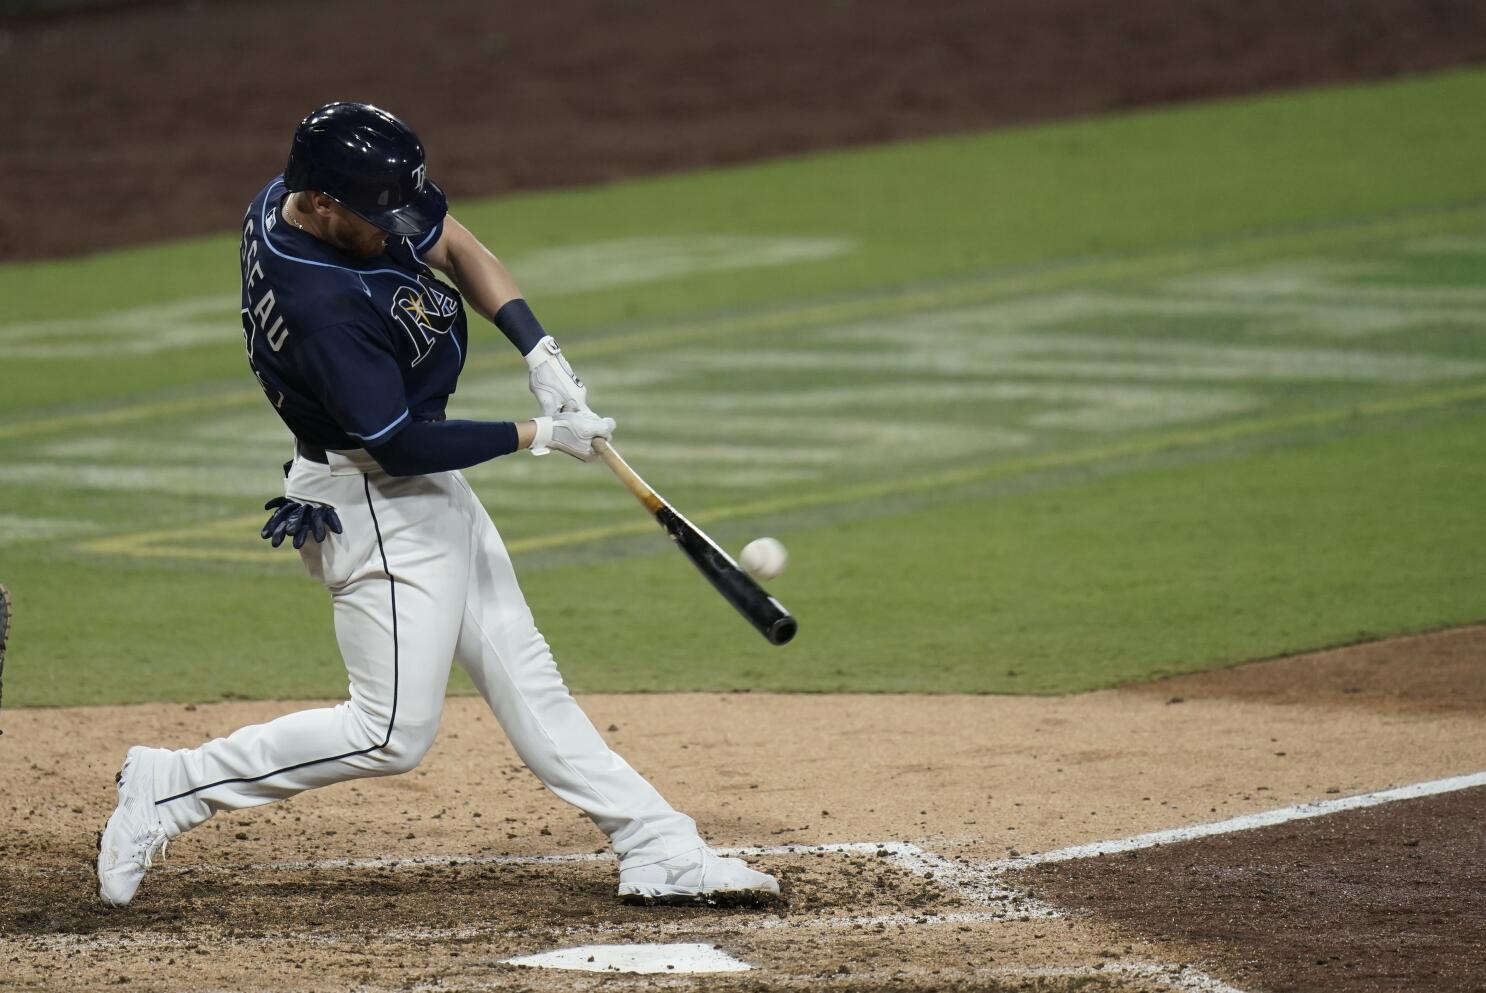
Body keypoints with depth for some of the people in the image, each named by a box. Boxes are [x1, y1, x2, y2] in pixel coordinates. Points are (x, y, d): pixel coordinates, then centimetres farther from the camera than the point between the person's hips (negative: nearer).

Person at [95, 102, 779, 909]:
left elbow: (452, 245, 7)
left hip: (430, 498, 10)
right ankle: (169, 789, 1)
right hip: (377, 505, -10)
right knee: (392, 733, -8)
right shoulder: (321, 306, -32)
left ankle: (660, 853, 15)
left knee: (525, 681, 11)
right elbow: (400, 446, -27)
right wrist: (537, 436, -19)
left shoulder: (282, 200, -5)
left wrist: (538, 351, -6)